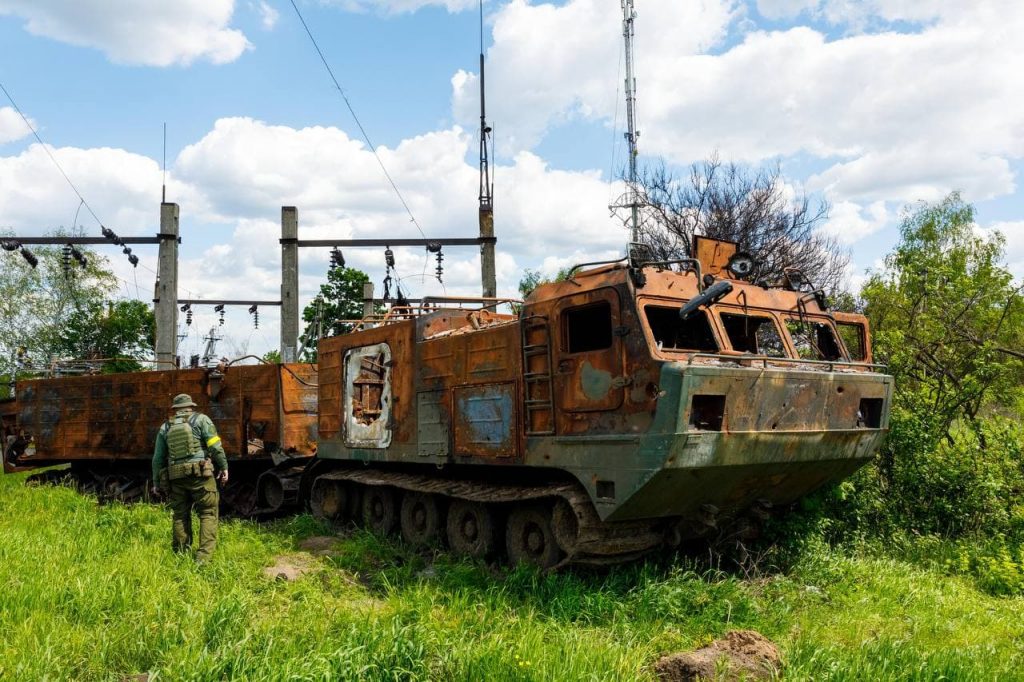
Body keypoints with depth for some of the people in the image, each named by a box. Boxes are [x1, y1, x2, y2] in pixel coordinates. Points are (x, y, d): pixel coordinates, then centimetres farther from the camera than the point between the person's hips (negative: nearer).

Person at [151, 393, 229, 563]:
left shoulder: (165, 427, 14)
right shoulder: (201, 420, 2)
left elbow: (158, 458, 16)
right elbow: (215, 446, -8)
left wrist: (156, 482, 23)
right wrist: (224, 467, 0)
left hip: (176, 477, 4)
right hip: (200, 474, -4)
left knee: (181, 515, 15)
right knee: (208, 513, 0)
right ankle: (203, 557, -8)